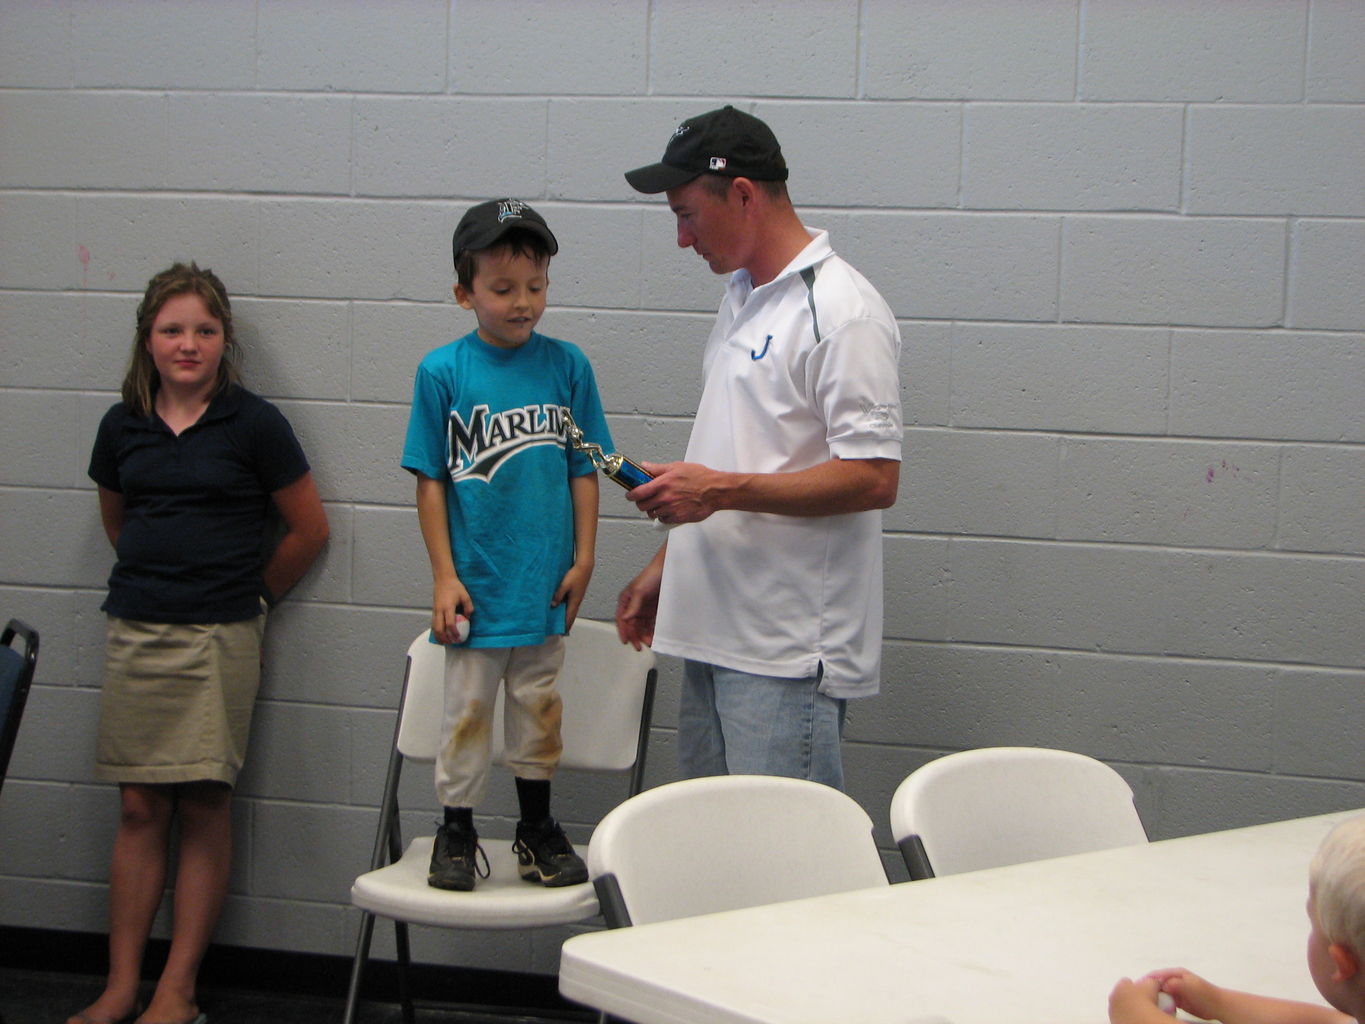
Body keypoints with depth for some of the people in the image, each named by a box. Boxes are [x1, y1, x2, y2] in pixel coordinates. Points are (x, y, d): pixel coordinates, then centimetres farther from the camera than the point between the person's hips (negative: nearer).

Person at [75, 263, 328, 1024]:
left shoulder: (253, 424, -4)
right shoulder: (122, 427, 8)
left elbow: (310, 531, 2)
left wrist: (247, 593, 8)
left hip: (220, 639, -3)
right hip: (135, 635, 3)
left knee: (204, 805, -1)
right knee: (140, 807, 5)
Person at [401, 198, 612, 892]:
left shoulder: (567, 365, -1)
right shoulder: (443, 372, -6)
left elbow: (584, 469, 4)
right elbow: (431, 479, -3)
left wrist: (583, 559, 1)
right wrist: (444, 574, -6)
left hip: (546, 578, 2)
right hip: (475, 580, -2)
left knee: (538, 706, 13)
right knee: (467, 710, 7)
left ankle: (537, 828, 27)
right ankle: (457, 830, 22)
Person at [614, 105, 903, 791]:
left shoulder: (840, 312, -14)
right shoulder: (742, 296, 17)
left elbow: (874, 477, -20)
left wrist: (722, 491, -21)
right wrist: (665, 565, 22)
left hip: (788, 653, -9)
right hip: (715, 631, 9)